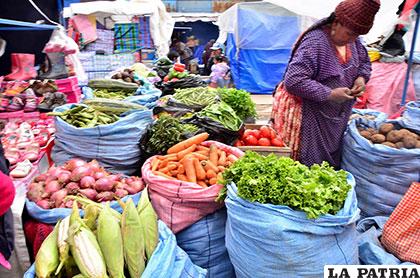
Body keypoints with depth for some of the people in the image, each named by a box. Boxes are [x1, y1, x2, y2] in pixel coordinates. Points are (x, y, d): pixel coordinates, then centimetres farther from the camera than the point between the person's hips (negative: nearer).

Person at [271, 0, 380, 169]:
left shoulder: (352, 40, 2)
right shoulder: (315, 42, -23)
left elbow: (364, 62, 21)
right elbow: (293, 81, -30)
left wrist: (361, 78, -3)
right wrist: (330, 94, -27)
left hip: (337, 116, 8)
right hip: (309, 116, -8)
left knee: (333, 161, 18)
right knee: (311, 165, 3)